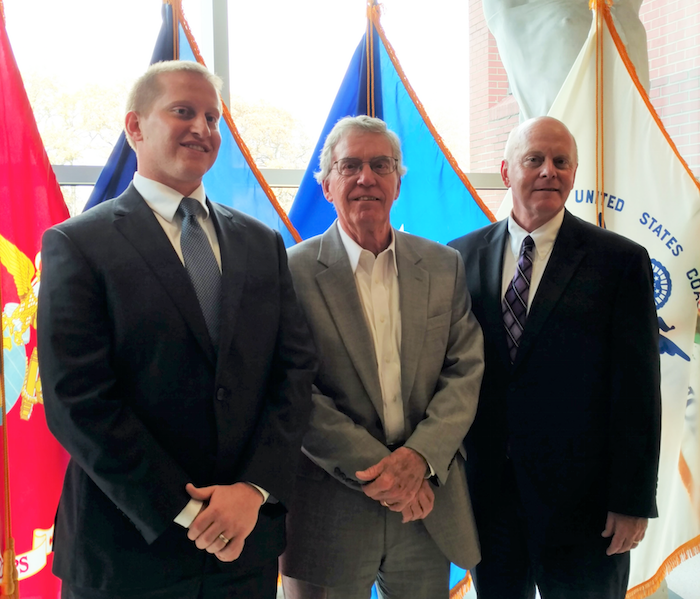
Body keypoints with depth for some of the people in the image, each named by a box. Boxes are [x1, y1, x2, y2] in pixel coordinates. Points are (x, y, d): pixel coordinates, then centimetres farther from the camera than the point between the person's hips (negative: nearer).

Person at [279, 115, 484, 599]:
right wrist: (376, 470, -15)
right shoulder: (294, 272, -6)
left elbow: (466, 369, 0)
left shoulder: (444, 265, 5)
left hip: (429, 509, 3)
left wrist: (420, 456, -13)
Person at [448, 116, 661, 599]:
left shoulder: (621, 261, -6)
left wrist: (634, 501, -8)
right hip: (486, 490, 3)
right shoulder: (462, 257, 2)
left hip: (581, 496, -2)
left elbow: (638, 392, -7)